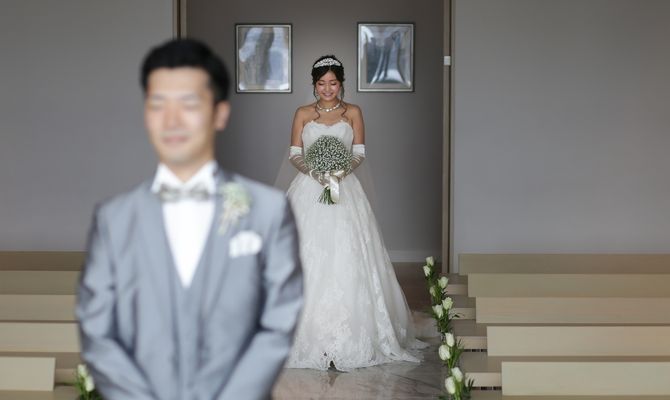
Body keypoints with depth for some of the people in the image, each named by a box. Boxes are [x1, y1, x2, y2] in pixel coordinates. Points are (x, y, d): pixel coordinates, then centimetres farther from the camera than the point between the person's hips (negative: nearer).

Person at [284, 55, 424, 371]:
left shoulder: (353, 113, 7)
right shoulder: (303, 114, 8)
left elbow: (360, 153, 3)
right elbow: (294, 154, 5)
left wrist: (342, 170, -16)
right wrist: (313, 171, -14)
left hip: (343, 189, -1)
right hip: (308, 190, 1)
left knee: (346, 259, -7)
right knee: (308, 260, -4)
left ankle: (349, 338, -2)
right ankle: (310, 334, 1)